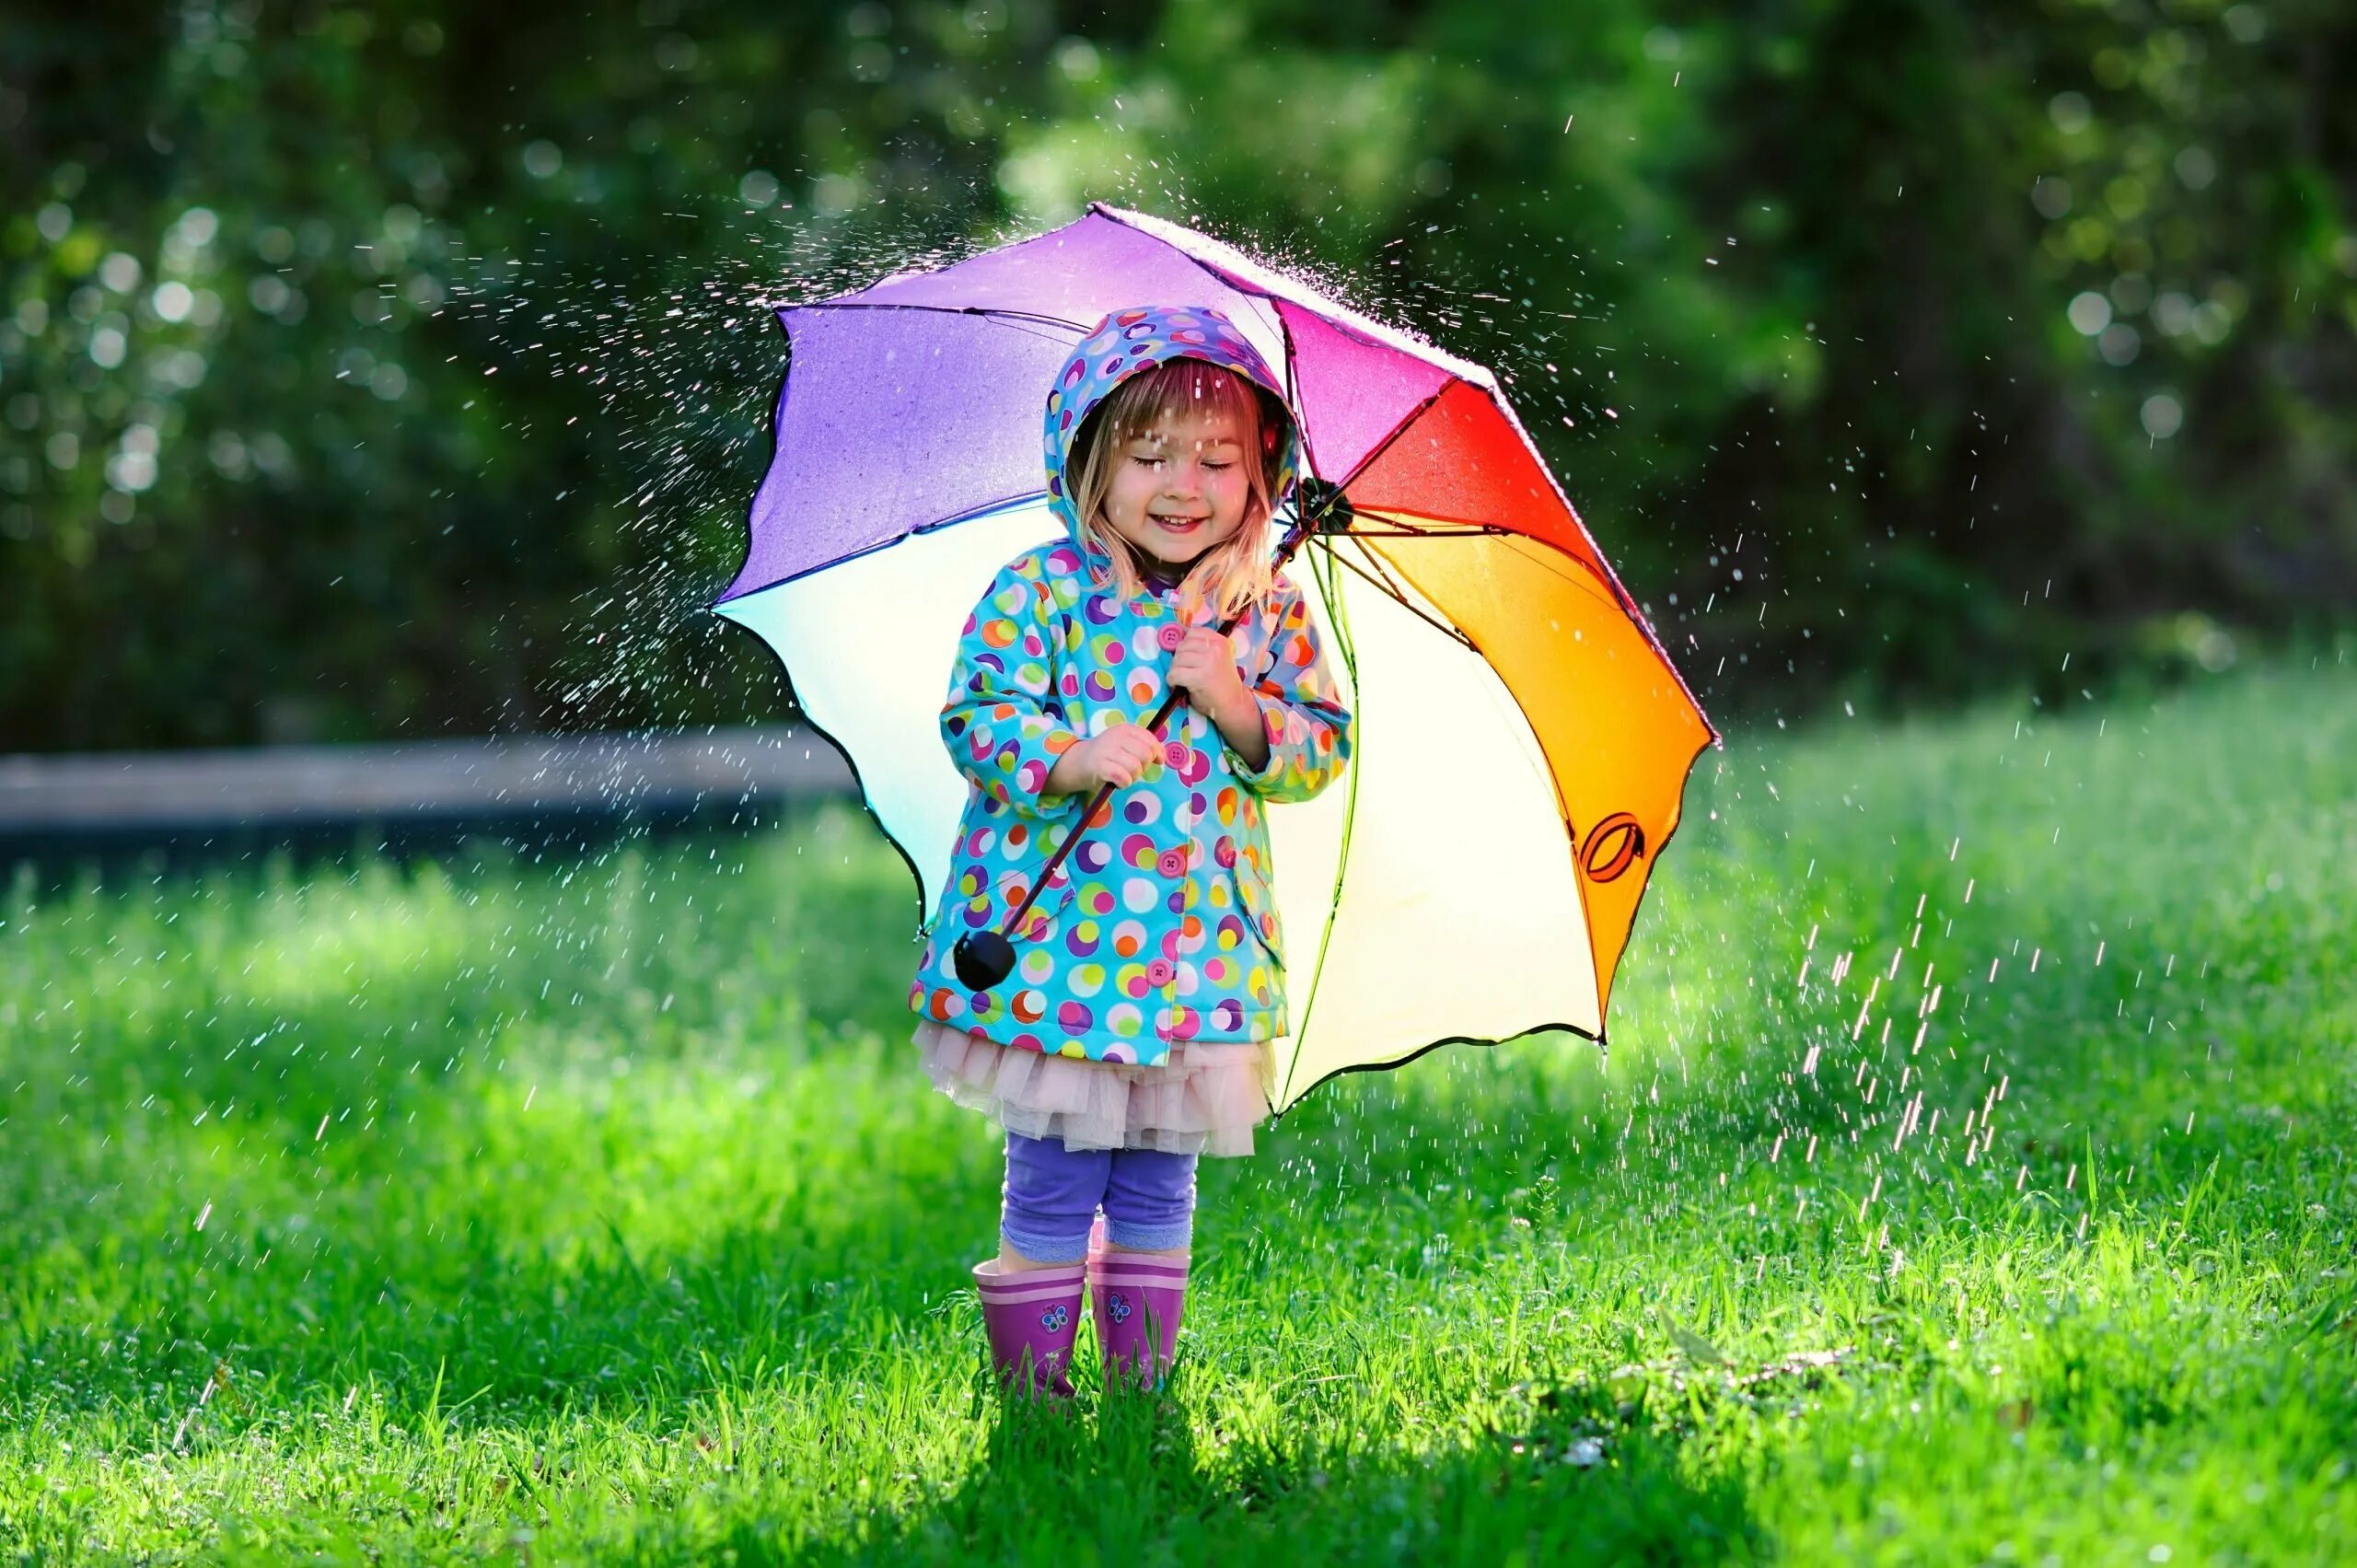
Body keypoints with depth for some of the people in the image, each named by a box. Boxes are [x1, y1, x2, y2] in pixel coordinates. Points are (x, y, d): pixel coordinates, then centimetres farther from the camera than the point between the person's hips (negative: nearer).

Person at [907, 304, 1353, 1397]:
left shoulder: (1272, 612, 5)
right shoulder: (1041, 592, -6)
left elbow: (1322, 750, 5)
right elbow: (976, 718, -10)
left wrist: (1241, 708, -13)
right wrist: (1072, 758, -27)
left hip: (1198, 957, 3)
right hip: (1055, 951, -3)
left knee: (1159, 1188, 13)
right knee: (1052, 1190, 2)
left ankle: (1144, 1378, 24)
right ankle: (1032, 1381, 13)